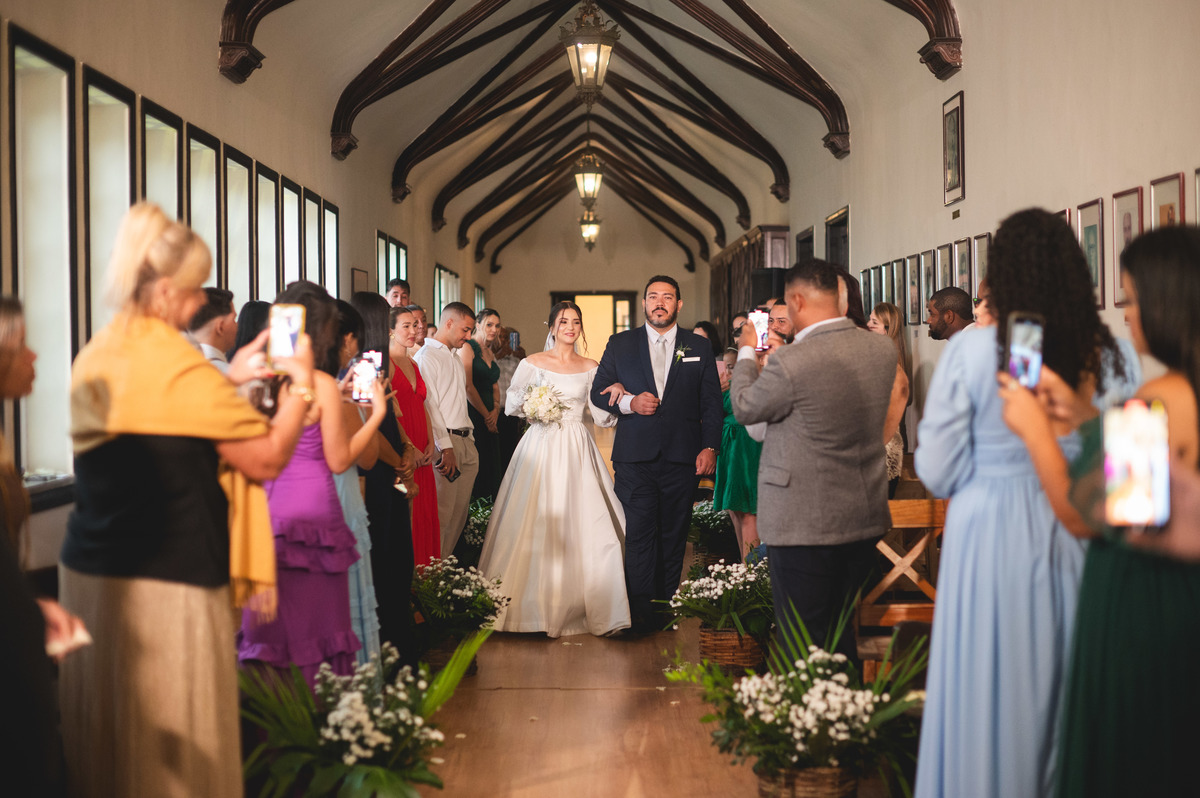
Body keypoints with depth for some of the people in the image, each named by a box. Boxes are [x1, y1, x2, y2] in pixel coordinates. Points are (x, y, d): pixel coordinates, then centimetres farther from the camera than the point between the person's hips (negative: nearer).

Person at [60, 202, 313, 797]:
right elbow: (267, 459, -12)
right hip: (163, 586, -8)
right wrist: (301, 383, 0)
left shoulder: (94, 358, 8)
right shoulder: (182, 367, -16)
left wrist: (228, 379, 18)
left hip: (86, 572, 8)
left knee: (103, 740, 18)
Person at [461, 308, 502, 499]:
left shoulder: (490, 353, 18)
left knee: (491, 464, 6)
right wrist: (486, 415, -9)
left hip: (490, 416, 8)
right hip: (473, 415, -8)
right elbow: (468, 386, -14)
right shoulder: (467, 347, -7)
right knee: (475, 464, -8)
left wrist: (496, 410, -1)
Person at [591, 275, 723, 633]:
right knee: (639, 532, -7)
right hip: (635, 456, -1)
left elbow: (711, 402, 8)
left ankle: (666, 602, 14)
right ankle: (641, 610, -5)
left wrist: (709, 447, -1)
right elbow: (598, 393, 8)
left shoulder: (699, 347, 10)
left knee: (673, 535, 6)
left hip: (682, 456, 1)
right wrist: (630, 402, -10)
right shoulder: (620, 344, 9)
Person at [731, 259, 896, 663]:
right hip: (866, 519, 7)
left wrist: (746, 353, 12)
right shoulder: (884, 350, -2)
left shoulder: (791, 361, -23)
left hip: (805, 525, -7)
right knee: (840, 629, 21)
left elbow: (744, 408, -5)